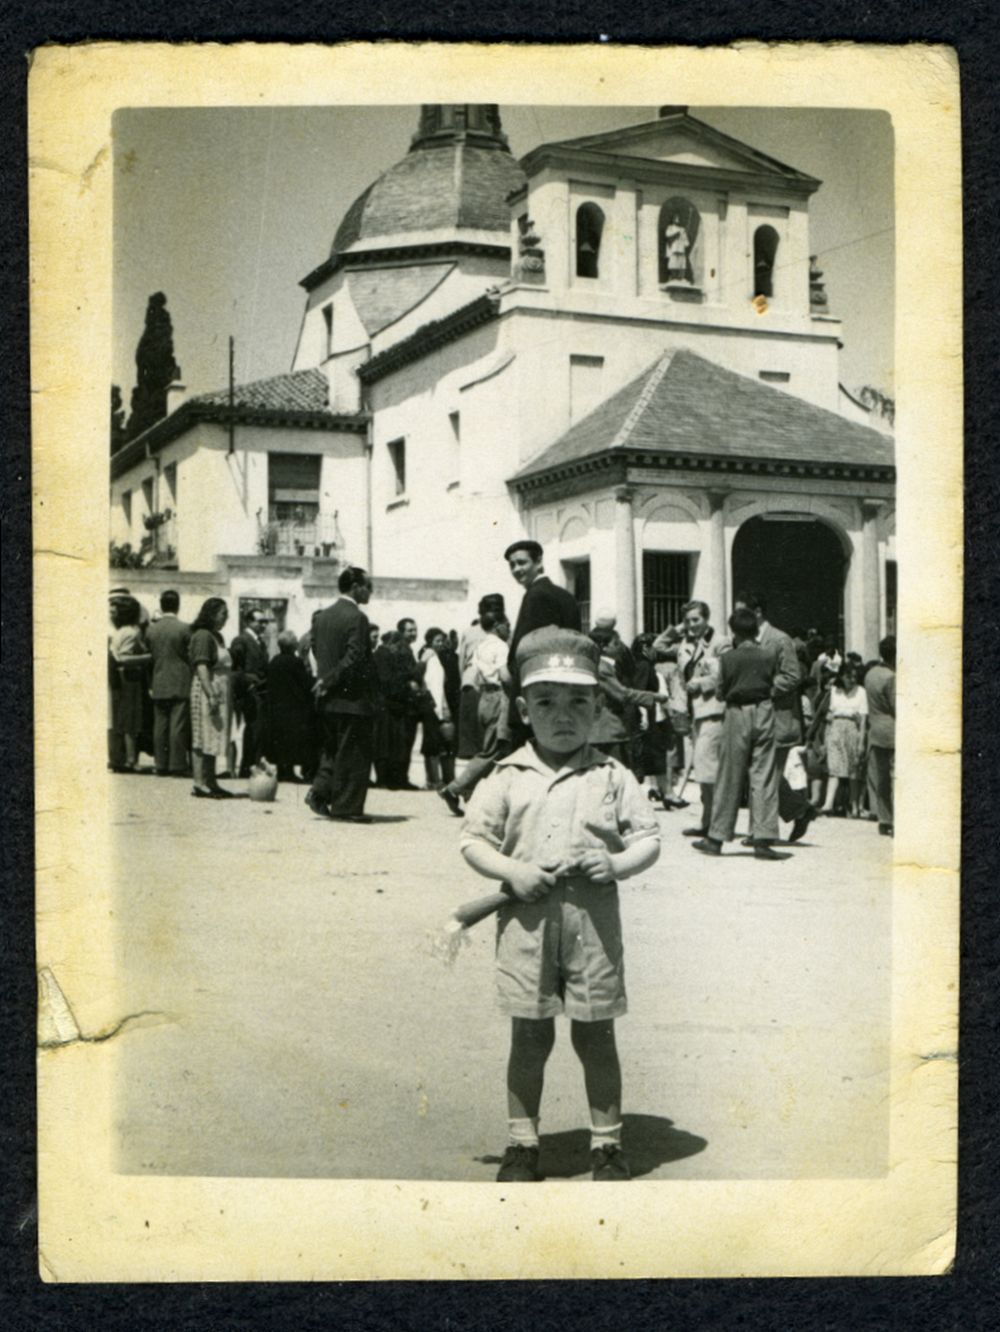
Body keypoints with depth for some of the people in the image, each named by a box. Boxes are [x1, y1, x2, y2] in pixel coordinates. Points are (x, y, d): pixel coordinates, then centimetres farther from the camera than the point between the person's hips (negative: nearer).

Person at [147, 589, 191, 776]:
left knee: (159, 726, 7)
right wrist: (192, 681, 9)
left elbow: (149, 657, 10)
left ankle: (160, 765, 10)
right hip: (180, 685, -4)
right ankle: (177, 765, -3)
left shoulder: (151, 629, 4)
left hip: (158, 686, 4)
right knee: (178, 726, -3)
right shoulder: (184, 628, -9)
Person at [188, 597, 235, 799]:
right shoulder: (203, 636, -11)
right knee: (203, 738, -8)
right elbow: (201, 667, -19)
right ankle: (200, 784, -8)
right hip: (206, 693, -10)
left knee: (212, 738, 10)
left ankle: (210, 782, 13)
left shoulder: (217, 637, 18)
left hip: (219, 693, 10)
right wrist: (211, 695, -25)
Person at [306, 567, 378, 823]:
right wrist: (328, 681, -13)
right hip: (353, 697, -7)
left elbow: (317, 651, 13)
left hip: (329, 698, 8)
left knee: (334, 750, 19)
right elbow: (354, 658, -21)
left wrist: (327, 679, 14)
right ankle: (347, 807, 6)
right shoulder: (357, 617, -15)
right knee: (353, 754, 1)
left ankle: (319, 792, 9)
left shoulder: (323, 616, 9)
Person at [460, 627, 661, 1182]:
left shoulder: (612, 777, 3)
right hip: (527, 921, 0)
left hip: (593, 918, 0)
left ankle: (607, 1142, 23)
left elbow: (648, 837, 5)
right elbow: (474, 838, 4)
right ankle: (522, 1143, 21)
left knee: (595, 1036, 9)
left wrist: (619, 863, -15)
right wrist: (511, 870, -13)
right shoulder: (507, 776, 2)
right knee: (529, 1037, 8)